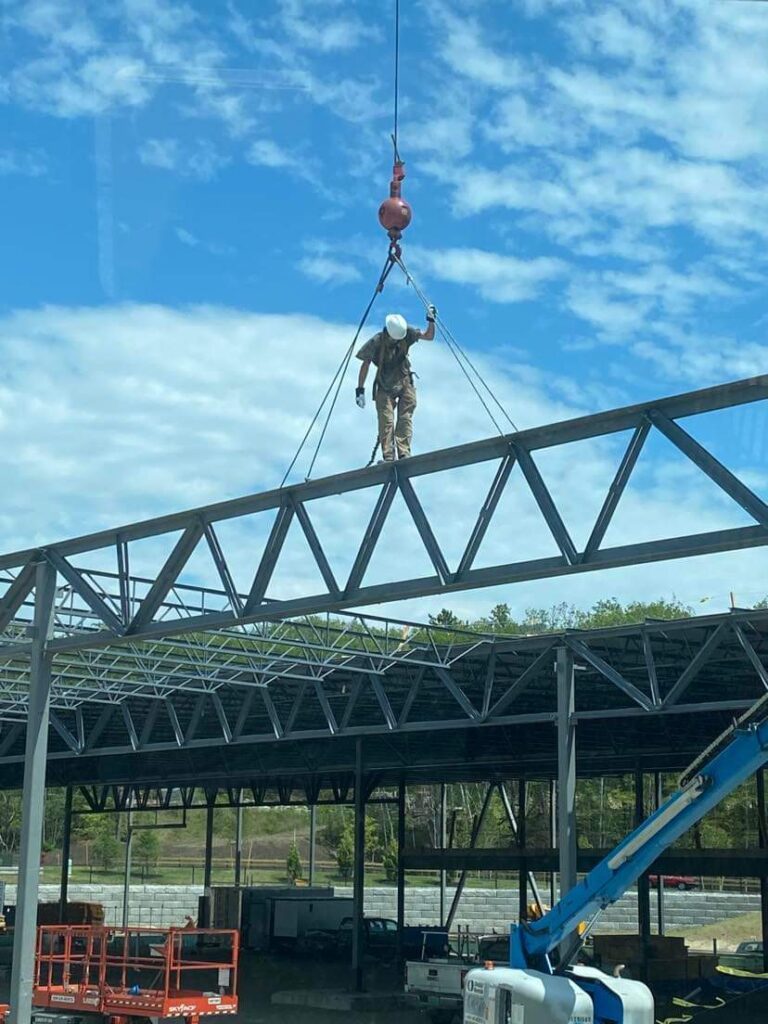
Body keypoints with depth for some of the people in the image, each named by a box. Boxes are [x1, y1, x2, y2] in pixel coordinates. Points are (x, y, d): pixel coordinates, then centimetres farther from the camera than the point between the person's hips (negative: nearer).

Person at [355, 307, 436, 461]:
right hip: (385, 386, -2)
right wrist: (360, 390, -9)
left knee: (405, 418, -9)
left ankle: (404, 454, -14)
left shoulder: (406, 334, -10)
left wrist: (431, 319, -21)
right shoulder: (377, 342, -16)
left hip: (404, 383, 2)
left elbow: (429, 336, -5)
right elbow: (365, 365, -8)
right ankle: (388, 457, -16)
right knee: (386, 421, -12)